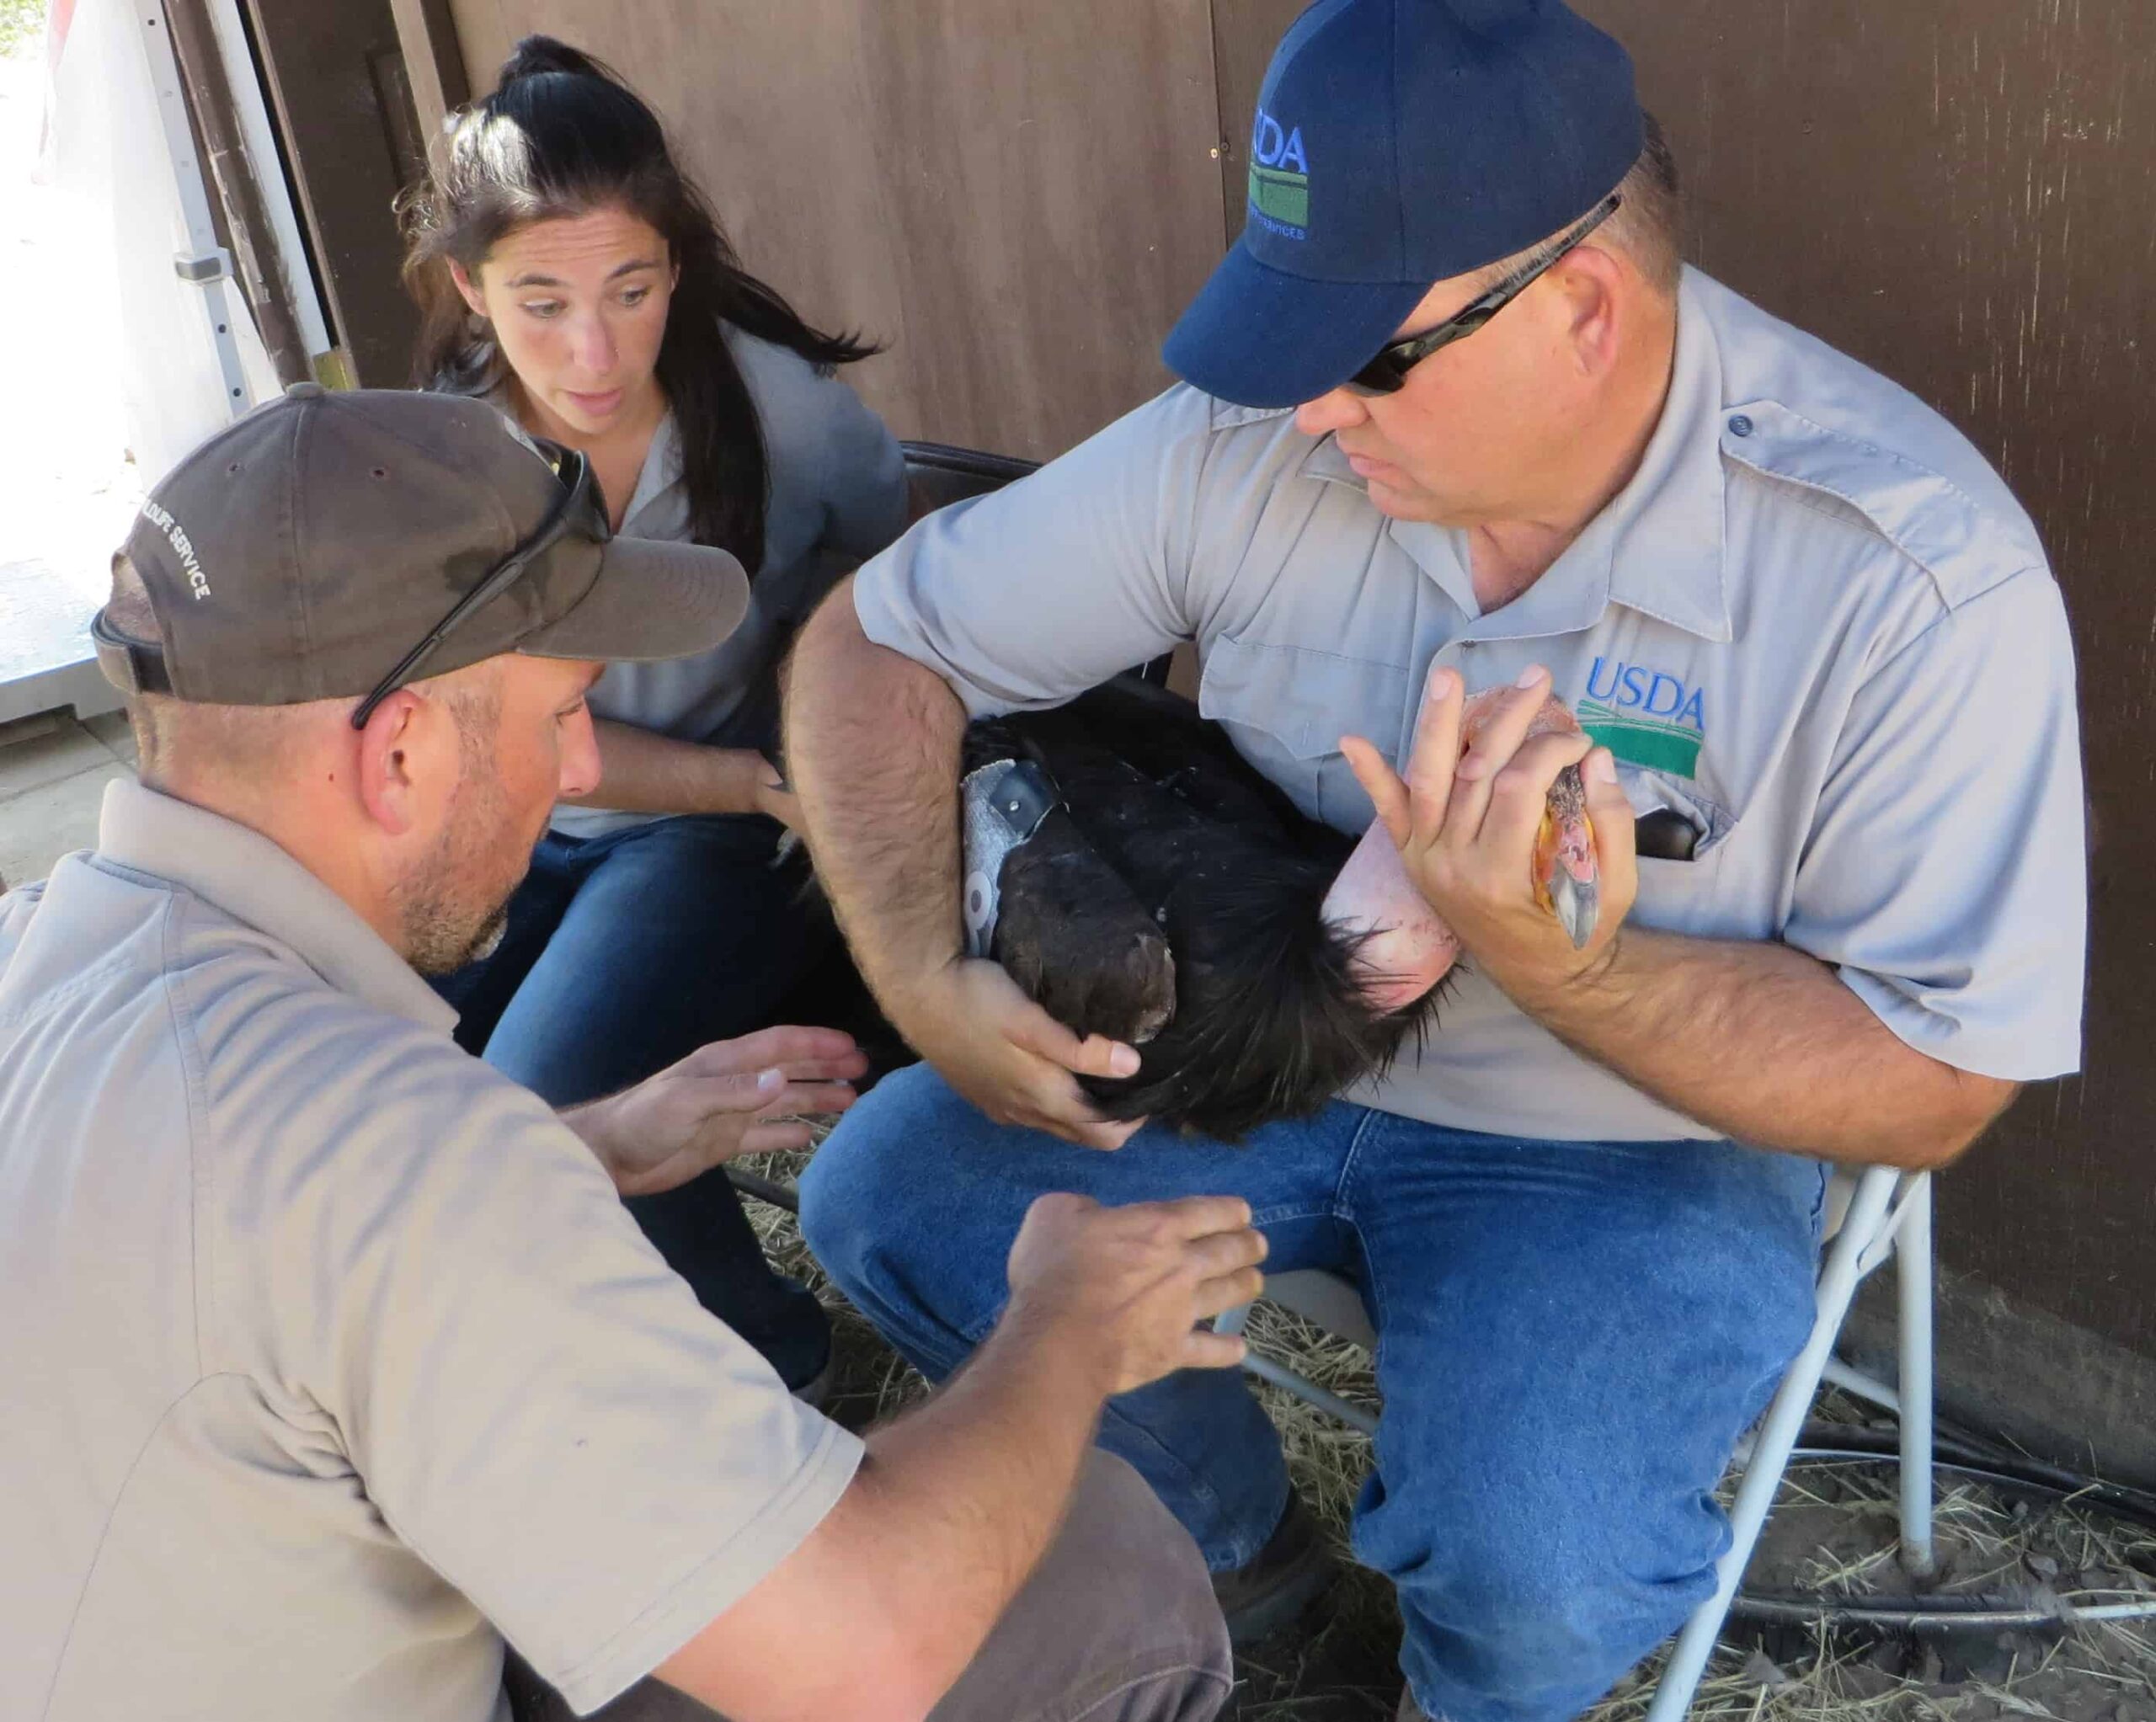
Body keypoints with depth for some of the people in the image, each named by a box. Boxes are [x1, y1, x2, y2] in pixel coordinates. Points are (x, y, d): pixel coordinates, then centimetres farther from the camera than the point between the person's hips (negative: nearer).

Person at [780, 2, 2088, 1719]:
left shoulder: (1914, 575, -24)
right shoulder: (1245, 441, -15)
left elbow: (1934, 1088, -19)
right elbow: (870, 643, -5)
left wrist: (1557, 964, -36)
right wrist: (927, 977, -21)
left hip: (1639, 1143, -3)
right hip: (1252, 1050, 4)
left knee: (1529, 1577, -28)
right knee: (882, 1196, -10)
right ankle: (1229, 1535, 19)